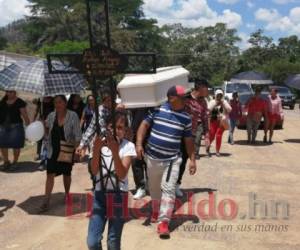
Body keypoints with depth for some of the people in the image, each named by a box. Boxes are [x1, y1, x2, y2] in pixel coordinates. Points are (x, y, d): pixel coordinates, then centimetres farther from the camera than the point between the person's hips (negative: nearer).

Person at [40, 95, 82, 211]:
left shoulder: (73, 116, -10)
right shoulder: (51, 116, 1)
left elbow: (77, 135, -8)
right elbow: (47, 131, 12)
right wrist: (45, 128, -10)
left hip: (67, 150, -2)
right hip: (53, 150, 2)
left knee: (66, 174, 13)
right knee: (50, 174, -4)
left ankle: (67, 194, 36)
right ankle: (46, 201, 0)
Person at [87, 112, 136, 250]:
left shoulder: (128, 146, -8)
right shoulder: (101, 143, -1)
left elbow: (122, 175, -19)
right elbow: (94, 171, -9)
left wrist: (114, 150, -30)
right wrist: (96, 150, -23)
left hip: (118, 195, -2)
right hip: (100, 193, 2)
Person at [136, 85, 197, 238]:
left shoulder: (186, 118, -1)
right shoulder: (157, 110, -5)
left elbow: (188, 140, 5)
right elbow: (145, 124, -2)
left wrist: (192, 160, 2)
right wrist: (139, 144, -14)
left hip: (172, 160, -1)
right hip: (152, 157, 1)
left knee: (168, 190, -9)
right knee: (154, 188, 17)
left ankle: (163, 222, -5)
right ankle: (156, 211, 42)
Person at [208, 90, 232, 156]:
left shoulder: (224, 102, 7)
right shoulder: (212, 102, 4)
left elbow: (229, 110, -4)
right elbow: (209, 109, -9)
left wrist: (223, 103, -11)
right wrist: (215, 103, -12)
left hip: (222, 122, 1)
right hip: (213, 121, -1)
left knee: (219, 136, -7)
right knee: (211, 136, -4)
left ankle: (217, 151, 5)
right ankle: (208, 148, 21)